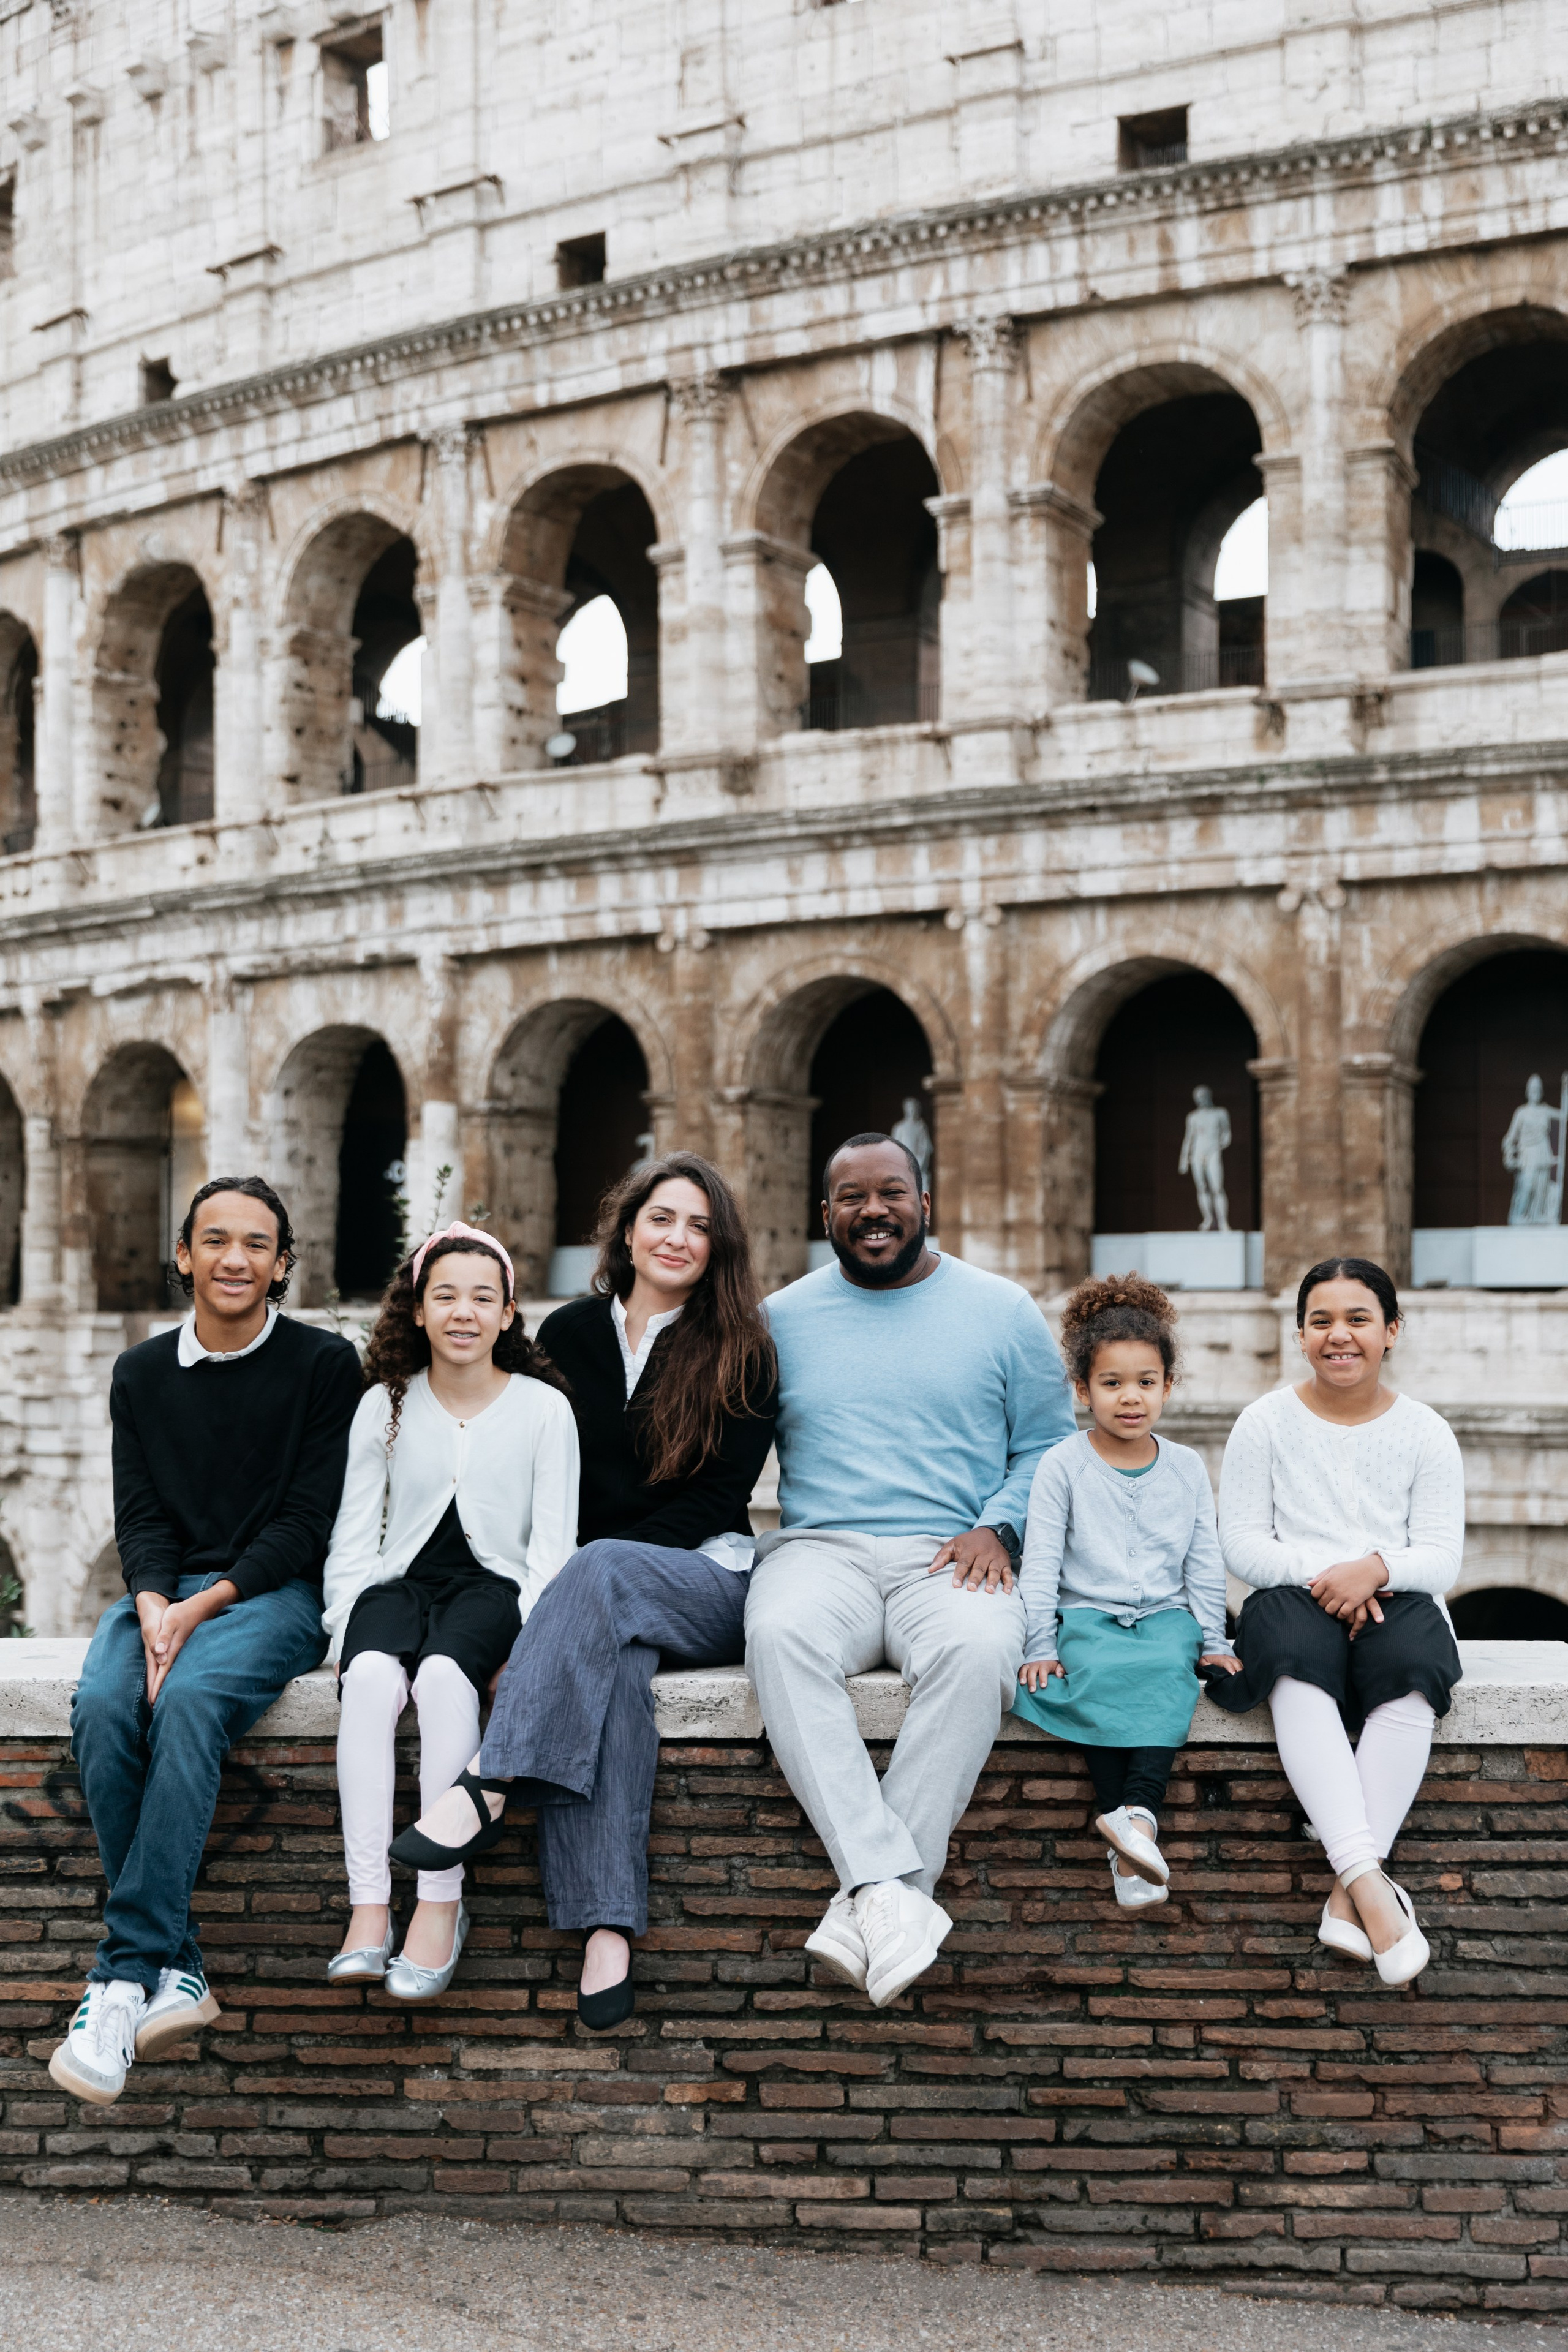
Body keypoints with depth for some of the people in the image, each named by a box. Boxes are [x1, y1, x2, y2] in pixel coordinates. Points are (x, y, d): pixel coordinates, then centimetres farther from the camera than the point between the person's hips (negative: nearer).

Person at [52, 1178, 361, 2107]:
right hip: (163, 1592, 4)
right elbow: (140, 1517, 8)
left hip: (273, 1594, -3)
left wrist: (204, 1607, -16)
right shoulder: (141, 1375, 15)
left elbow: (307, 1520, -4)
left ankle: (126, 1974, -33)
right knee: (103, 1706, -29)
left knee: (189, 1700, -34)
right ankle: (176, 1969, -25)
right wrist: (154, 1607, -14)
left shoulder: (324, 1364, 3)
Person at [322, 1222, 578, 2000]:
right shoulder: (385, 1405, 9)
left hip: (492, 1586, -2)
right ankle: (367, 1907, -34)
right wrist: (345, 1630, -7)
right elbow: (354, 1534, 8)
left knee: (443, 1674, -35)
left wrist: (522, 1643, -14)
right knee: (373, 1675, -33)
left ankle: (441, 1904, -31)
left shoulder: (543, 1408, 4)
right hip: (401, 1580, 2)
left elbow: (553, 1544, 0)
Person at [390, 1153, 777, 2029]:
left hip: (708, 1581, -1)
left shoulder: (742, 1353, 5)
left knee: (604, 1572, -36)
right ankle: (609, 1926, -45)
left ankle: (492, 1787, -42)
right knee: (613, 1661, -36)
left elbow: (719, 1497, -2)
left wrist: (596, 1560, -12)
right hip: (595, 1594, 1)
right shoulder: (569, 1334, 13)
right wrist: (564, 1581, -5)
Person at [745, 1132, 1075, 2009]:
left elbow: (1050, 1444, 12)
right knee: (781, 1635, -36)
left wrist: (998, 1526, -5)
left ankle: (866, 1903, -33)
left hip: (950, 1558, -1)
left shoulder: (1003, 1311, 13)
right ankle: (893, 1889, -39)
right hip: (822, 1545, 1)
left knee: (977, 1651, -37)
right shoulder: (783, 1318, 16)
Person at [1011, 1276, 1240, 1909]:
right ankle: (1131, 1852, -35)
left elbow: (1204, 1561, 14)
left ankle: (1139, 1811, -43)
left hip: (1166, 1615, 2)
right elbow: (1040, 1561, 0)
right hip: (1087, 1615, -2)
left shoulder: (1186, 1467, 10)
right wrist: (1040, 1646, -7)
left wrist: (1214, 1641, 8)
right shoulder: (1063, 1465, 2)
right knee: (1097, 1678, -33)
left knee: (1167, 1674, -32)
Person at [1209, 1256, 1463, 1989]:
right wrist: (1317, 1573, -15)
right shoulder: (1265, 1422, 9)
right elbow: (1241, 1545, 3)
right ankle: (1369, 1881, -48)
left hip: (1396, 1602, 1)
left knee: (1414, 1663, -36)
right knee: (1296, 1663, -37)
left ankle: (1347, 1895, -39)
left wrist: (1376, 1568, -19)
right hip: (1293, 1599, -1)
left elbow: (1441, 1556, 3)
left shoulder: (1424, 1432, 10)